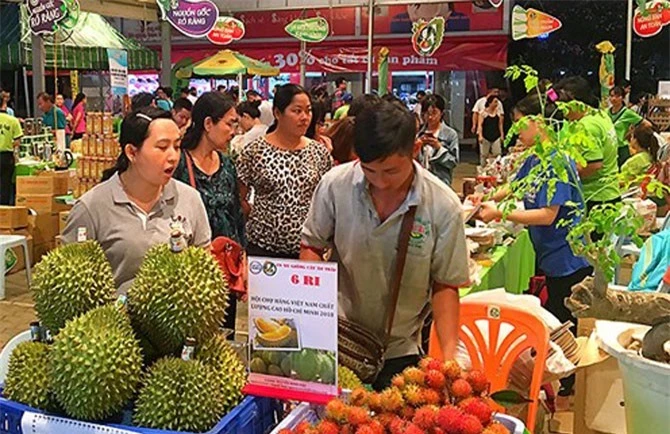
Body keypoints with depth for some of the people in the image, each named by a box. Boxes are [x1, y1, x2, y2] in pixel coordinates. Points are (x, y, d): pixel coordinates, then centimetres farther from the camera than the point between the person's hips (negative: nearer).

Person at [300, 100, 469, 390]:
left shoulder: (443, 206, -16)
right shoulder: (334, 185, -14)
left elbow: (445, 285, -7)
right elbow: (311, 247, 1)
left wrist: (449, 355, -16)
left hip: (399, 349, 0)